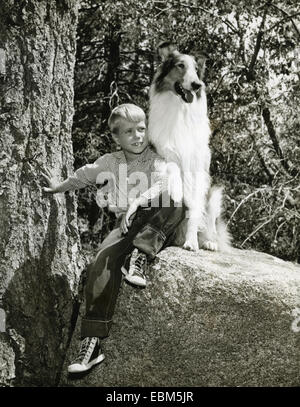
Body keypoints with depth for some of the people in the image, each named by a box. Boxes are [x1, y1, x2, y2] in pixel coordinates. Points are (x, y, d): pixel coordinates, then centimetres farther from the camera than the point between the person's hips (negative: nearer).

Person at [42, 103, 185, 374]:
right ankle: (92, 342, -32)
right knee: (103, 261, -30)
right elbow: (84, 175, 34)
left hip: (158, 229, -2)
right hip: (127, 226, 2)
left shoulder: (158, 158, 2)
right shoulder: (109, 162, 14)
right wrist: (60, 187, 47)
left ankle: (140, 256, -41)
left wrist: (137, 202, -36)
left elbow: (161, 185, -19)